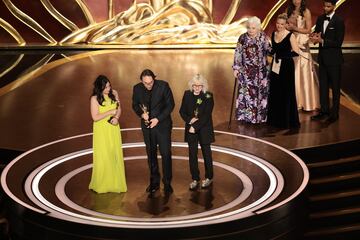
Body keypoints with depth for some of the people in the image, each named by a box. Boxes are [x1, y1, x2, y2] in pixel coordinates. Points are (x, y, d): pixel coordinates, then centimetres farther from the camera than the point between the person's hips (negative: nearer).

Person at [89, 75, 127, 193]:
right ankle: (101, 184, 16)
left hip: (113, 129, 4)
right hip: (101, 131, -4)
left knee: (116, 155, 10)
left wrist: (116, 117, -12)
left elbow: (119, 108, 7)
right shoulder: (94, 99, -15)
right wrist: (110, 112, -21)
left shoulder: (114, 93, -3)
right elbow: (95, 117, -17)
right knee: (103, 157, 1)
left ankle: (115, 183, 22)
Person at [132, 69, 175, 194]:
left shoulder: (163, 86, -13)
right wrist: (141, 114, -13)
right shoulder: (137, 88, -5)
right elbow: (135, 105, 8)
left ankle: (167, 183, 8)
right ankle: (154, 181, 22)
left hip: (162, 124, -3)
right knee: (151, 154, 10)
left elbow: (170, 104, -8)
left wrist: (158, 119, -16)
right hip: (147, 126, 3)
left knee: (166, 154, -3)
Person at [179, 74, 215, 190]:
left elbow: (206, 115, -16)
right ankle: (195, 179, 16)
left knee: (206, 153, 10)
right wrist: (189, 120, -16)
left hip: (204, 129, -3)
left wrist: (195, 127, -20)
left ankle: (209, 177, 24)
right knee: (192, 154, 5)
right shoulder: (187, 94, -1)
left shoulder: (208, 96, -12)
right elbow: (182, 111, 2)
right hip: (191, 129, 3)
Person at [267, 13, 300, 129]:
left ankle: (288, 120, 10)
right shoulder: (274, 34, 8)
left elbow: (296, 52, -14)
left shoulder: (290, 35, -9)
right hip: (275, 67, 6)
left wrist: (282, 55, -18)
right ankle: (275, 119, 20)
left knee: (286, 93, 0)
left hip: (286, 67, -6)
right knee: (274, 92, 9)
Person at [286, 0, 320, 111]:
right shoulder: (289, 11, 10)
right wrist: (288, 27, -4)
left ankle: (308, 102, 2)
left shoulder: (306, 12, -3)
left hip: (302, 45, -4)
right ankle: (295, 101, 10)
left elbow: (308, 30, -5)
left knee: (304, 72, -3)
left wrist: (294, 28, -11)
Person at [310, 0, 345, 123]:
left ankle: (334, 113, 12)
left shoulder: (339, 21, -14)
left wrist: (322, 41, -22)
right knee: (323, 85, 13)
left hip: (333, 58, -6)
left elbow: (338, 42, -17)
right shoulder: (320, 19, 6)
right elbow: (316, 32, 14)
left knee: (335, 86, 4)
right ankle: (324, 110, 23)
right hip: (322, 57, 6)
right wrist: (314, 36, -9)